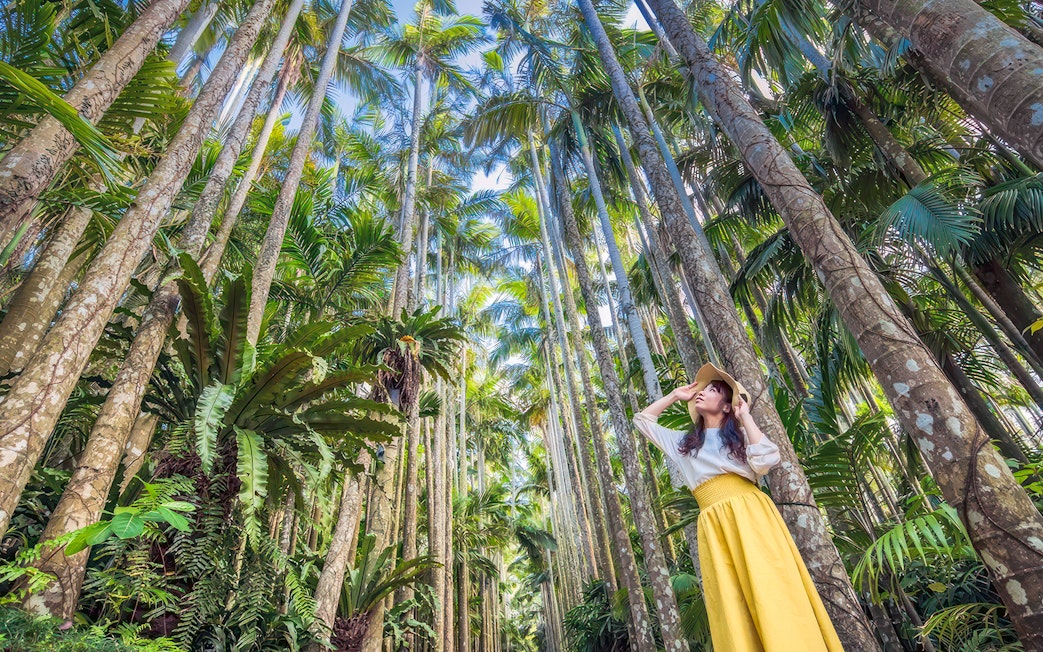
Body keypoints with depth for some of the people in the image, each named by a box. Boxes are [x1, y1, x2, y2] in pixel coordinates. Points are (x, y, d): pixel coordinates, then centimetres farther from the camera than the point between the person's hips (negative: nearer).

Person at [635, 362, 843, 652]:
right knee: (731, 602, -4)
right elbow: (643, 419, 29)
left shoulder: (740, 434, 14)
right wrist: (675, 395, 25)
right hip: (714, 527, 2)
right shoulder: (684, 442, 23)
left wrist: (745, 415, 2)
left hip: (750, 515, -2)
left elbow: (766, 460, -6)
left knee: (770, 588, -10)